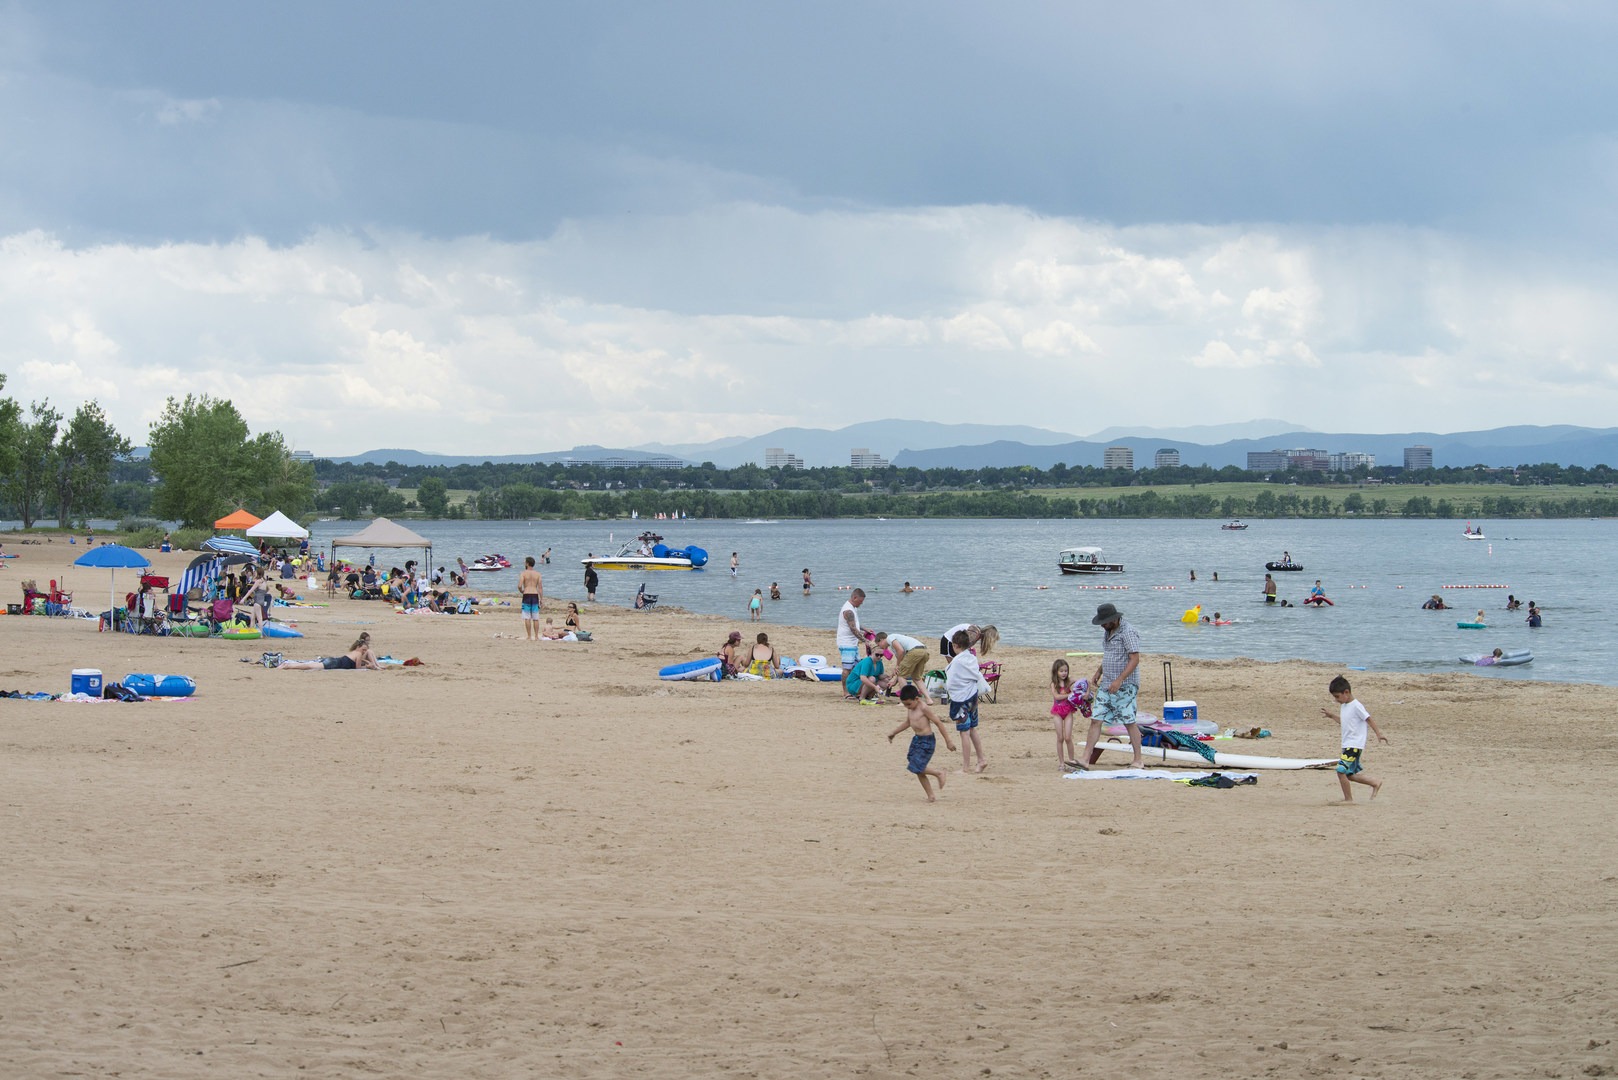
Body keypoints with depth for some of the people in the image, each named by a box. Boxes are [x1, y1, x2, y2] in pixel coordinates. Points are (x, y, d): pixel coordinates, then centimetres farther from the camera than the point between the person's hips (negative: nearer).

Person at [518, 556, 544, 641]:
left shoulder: (523, 573, -4)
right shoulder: (538, 574, 5)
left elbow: (519, 586, -13)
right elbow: (540, 587, 2)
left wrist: (521, 591, 9)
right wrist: (542, 599, 4)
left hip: (526, 596, -3)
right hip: (535, 595, 3)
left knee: (527, 618, 0)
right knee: (536, 618, 7)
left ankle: (529, 637, -3)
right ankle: (536, 636, 6)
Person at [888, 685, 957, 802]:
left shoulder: (923, 709, -16)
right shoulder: (910, 709, 8)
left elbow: (938, 723, -14)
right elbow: (907, 723, 27)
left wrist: (948, 741, -13)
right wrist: (893, 733, 30)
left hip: (926, 741, -9)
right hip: (916, 739, 9)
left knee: (917, 768, -16)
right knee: (918, 771, 8)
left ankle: (938, 773, 8)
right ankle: (931, 796, 15)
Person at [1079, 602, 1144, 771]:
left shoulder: (1128, 633, -14)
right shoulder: (1107, 632, 13)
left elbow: (1135, 659, -20)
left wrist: (1119, 680, -25)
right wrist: (1098, 673, 16)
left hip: (1125, 686, -8)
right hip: (1106, 685, 8)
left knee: (1130, 723, -2)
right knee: (1096, 720, 1)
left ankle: (1137, 761, 8)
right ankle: (1085, 759, 0)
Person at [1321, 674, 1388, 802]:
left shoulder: (1356, 706, -15)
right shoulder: (1343, 705, 12)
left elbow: (1368, 719, -13)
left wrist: (1378, 733, -15)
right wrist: (1331, 716, 20)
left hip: (1354, 745, -10)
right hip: (1347, 745, 10)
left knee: (1341, 770, -14)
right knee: (1350, 774, 13)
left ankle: (1348, 799, -5)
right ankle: (1375, 783, 26)